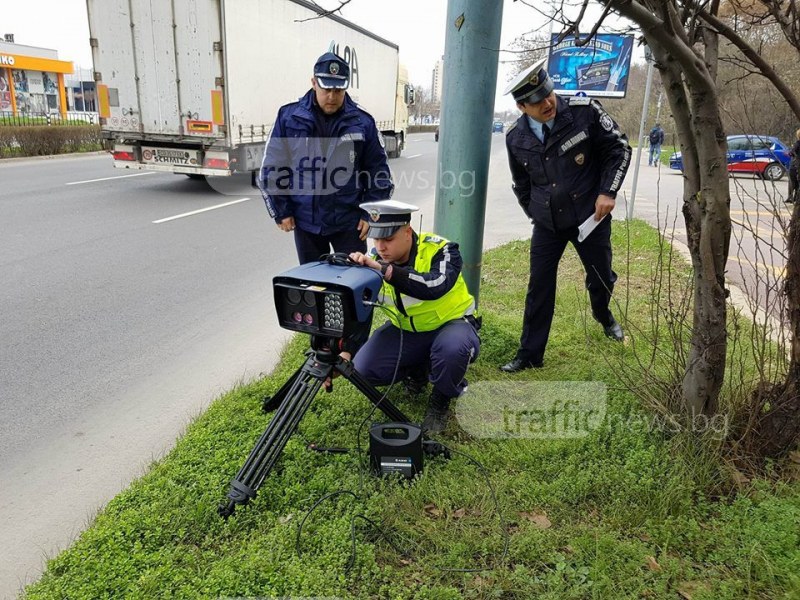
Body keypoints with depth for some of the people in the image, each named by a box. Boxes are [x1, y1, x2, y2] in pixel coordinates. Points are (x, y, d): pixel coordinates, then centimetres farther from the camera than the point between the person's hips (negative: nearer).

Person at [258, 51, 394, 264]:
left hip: (349, 221, -1)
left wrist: (370, 214, -2)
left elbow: (378, 171, 3)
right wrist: (281, 211, 0)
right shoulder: (289, 117, -2)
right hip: (305, 221, 2)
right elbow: (272, 167, 3)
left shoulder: (362, 122, -3)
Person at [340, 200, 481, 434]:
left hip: (451, 324, -4)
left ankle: (441, 399, -4)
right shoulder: (374, 259, -11)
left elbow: (435, 287, -47)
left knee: (452, 349, -38)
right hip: (404, 330, 4)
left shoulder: (441, 250, -24)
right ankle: (417, 369, 16)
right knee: (363, 369, -14)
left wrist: (385, 270, -51)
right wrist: (344, 353, -22)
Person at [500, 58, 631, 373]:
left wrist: (608, 192, -13)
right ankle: (529, 354, 14)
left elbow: (619, 148, -4)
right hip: (546, 225, 1)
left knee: (601, 278, 14)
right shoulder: (516, 137, -5)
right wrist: (535, 214, 10)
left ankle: (603, 315, 50)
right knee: (539, 288, 2)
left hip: (590, 216, -1)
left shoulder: (585, 111, -13)